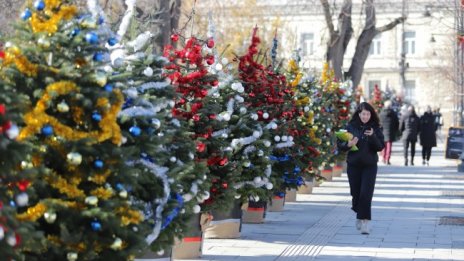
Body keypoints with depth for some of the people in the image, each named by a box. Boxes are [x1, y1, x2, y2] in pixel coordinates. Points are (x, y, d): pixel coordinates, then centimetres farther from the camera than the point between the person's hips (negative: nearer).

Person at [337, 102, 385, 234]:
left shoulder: (375, 128, -1)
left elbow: (380, 146, -6)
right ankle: (359, 215, 34)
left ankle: (364, 222, -8)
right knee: (355, 193, 9)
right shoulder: (351, 127, -2)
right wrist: (348, 144, -20)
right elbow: (340, 143, 1)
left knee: (366, 194, -10)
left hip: (370, 165, -1)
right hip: (353, 165, 1)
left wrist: (373, 136, -22)